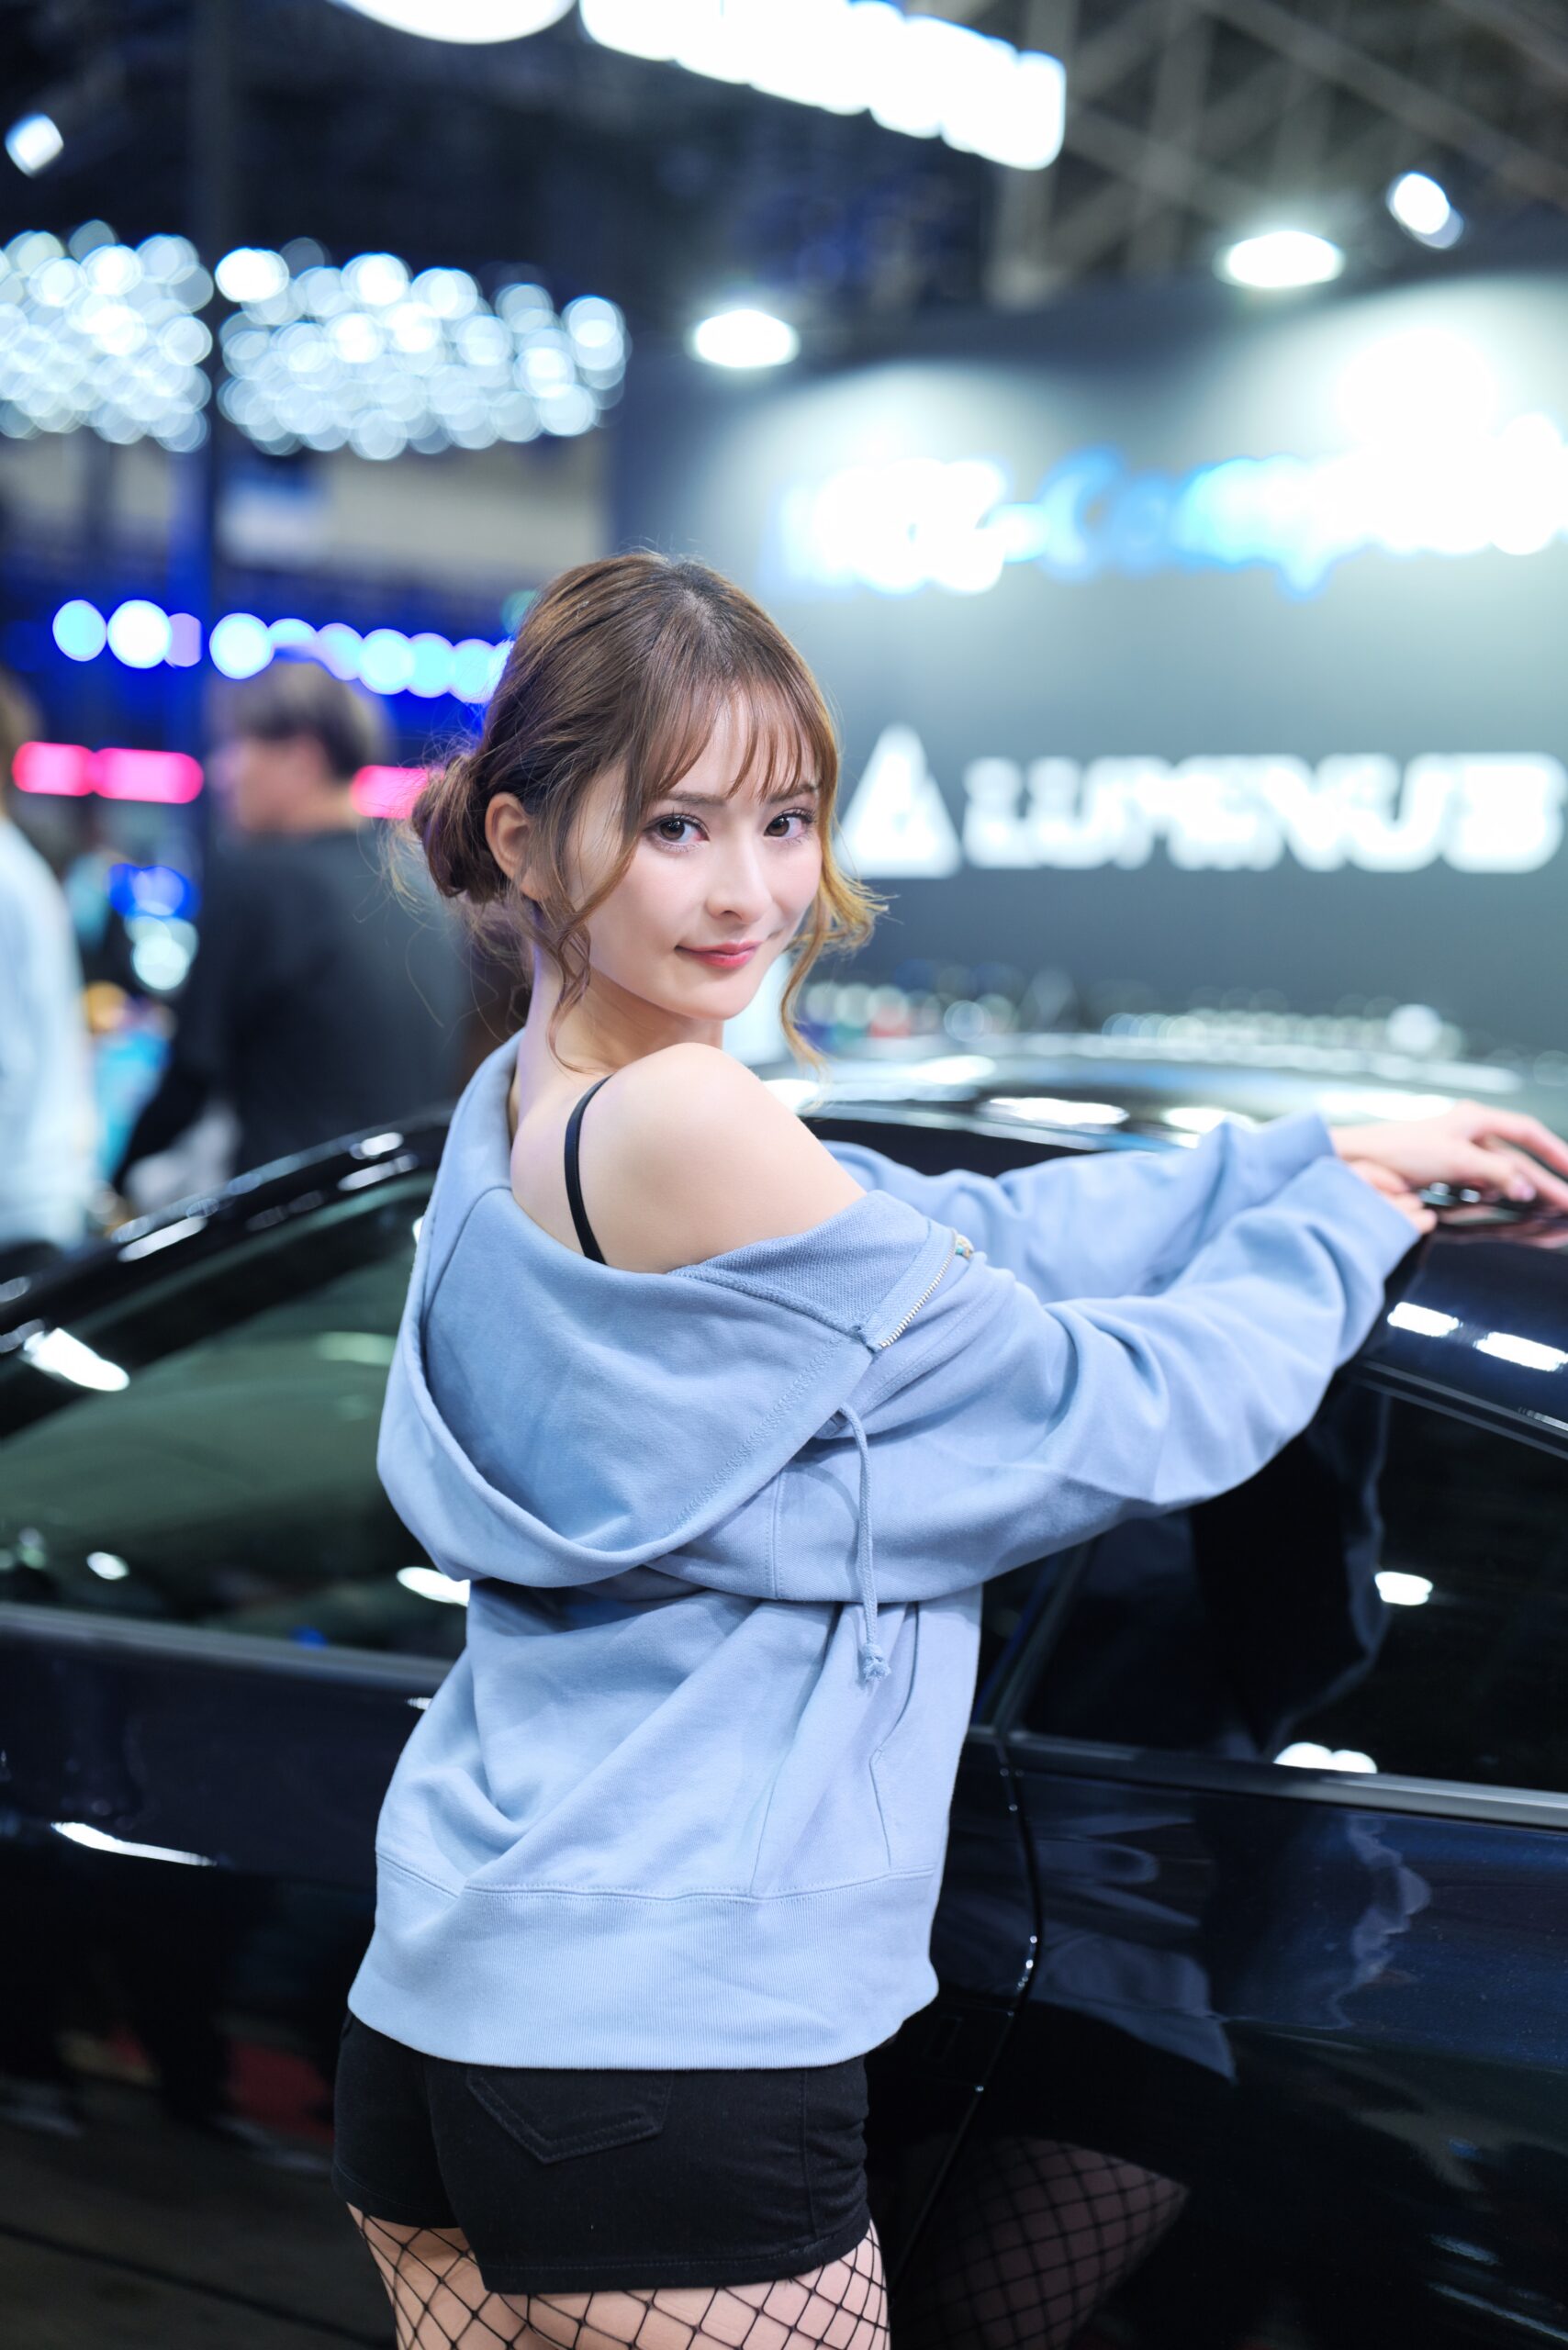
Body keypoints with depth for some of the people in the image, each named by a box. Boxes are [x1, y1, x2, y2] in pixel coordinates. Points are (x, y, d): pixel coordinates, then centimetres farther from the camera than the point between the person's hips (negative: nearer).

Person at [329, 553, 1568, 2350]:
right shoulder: (687, 1129, -22)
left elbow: (959, 1232, 5)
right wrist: (1339, 1225, 4)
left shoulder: (518, 1106, 6)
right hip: (662, 2052, -9)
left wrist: (1310, 1159, 6)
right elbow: (1115, 1418, -13)